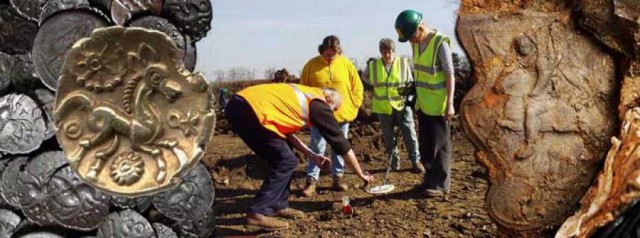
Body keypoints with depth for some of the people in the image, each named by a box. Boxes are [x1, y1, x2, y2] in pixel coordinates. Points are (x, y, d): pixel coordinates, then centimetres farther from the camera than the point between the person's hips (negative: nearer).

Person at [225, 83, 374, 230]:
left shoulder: (303, 95, 28)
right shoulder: (319, 105, 6)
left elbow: (285, 129, 31)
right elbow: (340, 141, 11)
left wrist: (311, 155, 31)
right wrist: (360, 174, 21)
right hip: (250, 110, -9)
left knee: (280, 157, 19)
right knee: (286, 162, -1)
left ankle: (278, 206, 23)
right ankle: (258, 212, -4)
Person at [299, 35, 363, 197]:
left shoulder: (346, 64, -1)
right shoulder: (311, 65, -4)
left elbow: (357, 88, 5)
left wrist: (353, 108, -2)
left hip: (342, 116, 2)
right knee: (317, 147, -2)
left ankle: (338, 177, 22)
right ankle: (312, 180, 3)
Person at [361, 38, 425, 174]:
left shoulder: (403, 63, -4)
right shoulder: (373, 65, -1)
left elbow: (411, 83, 6)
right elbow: (365, 76, 19)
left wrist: (409, 89, -14)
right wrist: (377, 85, 6)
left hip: (402, 105, -1)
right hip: (383, 107, 2)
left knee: (409, 135, 0)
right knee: (389, 138, 10)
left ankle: (415, 161, 13)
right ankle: (394, 162, 24)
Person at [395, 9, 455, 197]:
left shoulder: (440, 43, -18)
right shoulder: (416, 43, 4)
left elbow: (450, 75, -17)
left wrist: (449, 103, -20)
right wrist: (413, 95, 17)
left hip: (438, 104, -8)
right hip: (423, 103, 8)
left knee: (440, 145, 1)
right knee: (425, 144, 15)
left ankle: (440, 184, 9)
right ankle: (430, 179, 27)